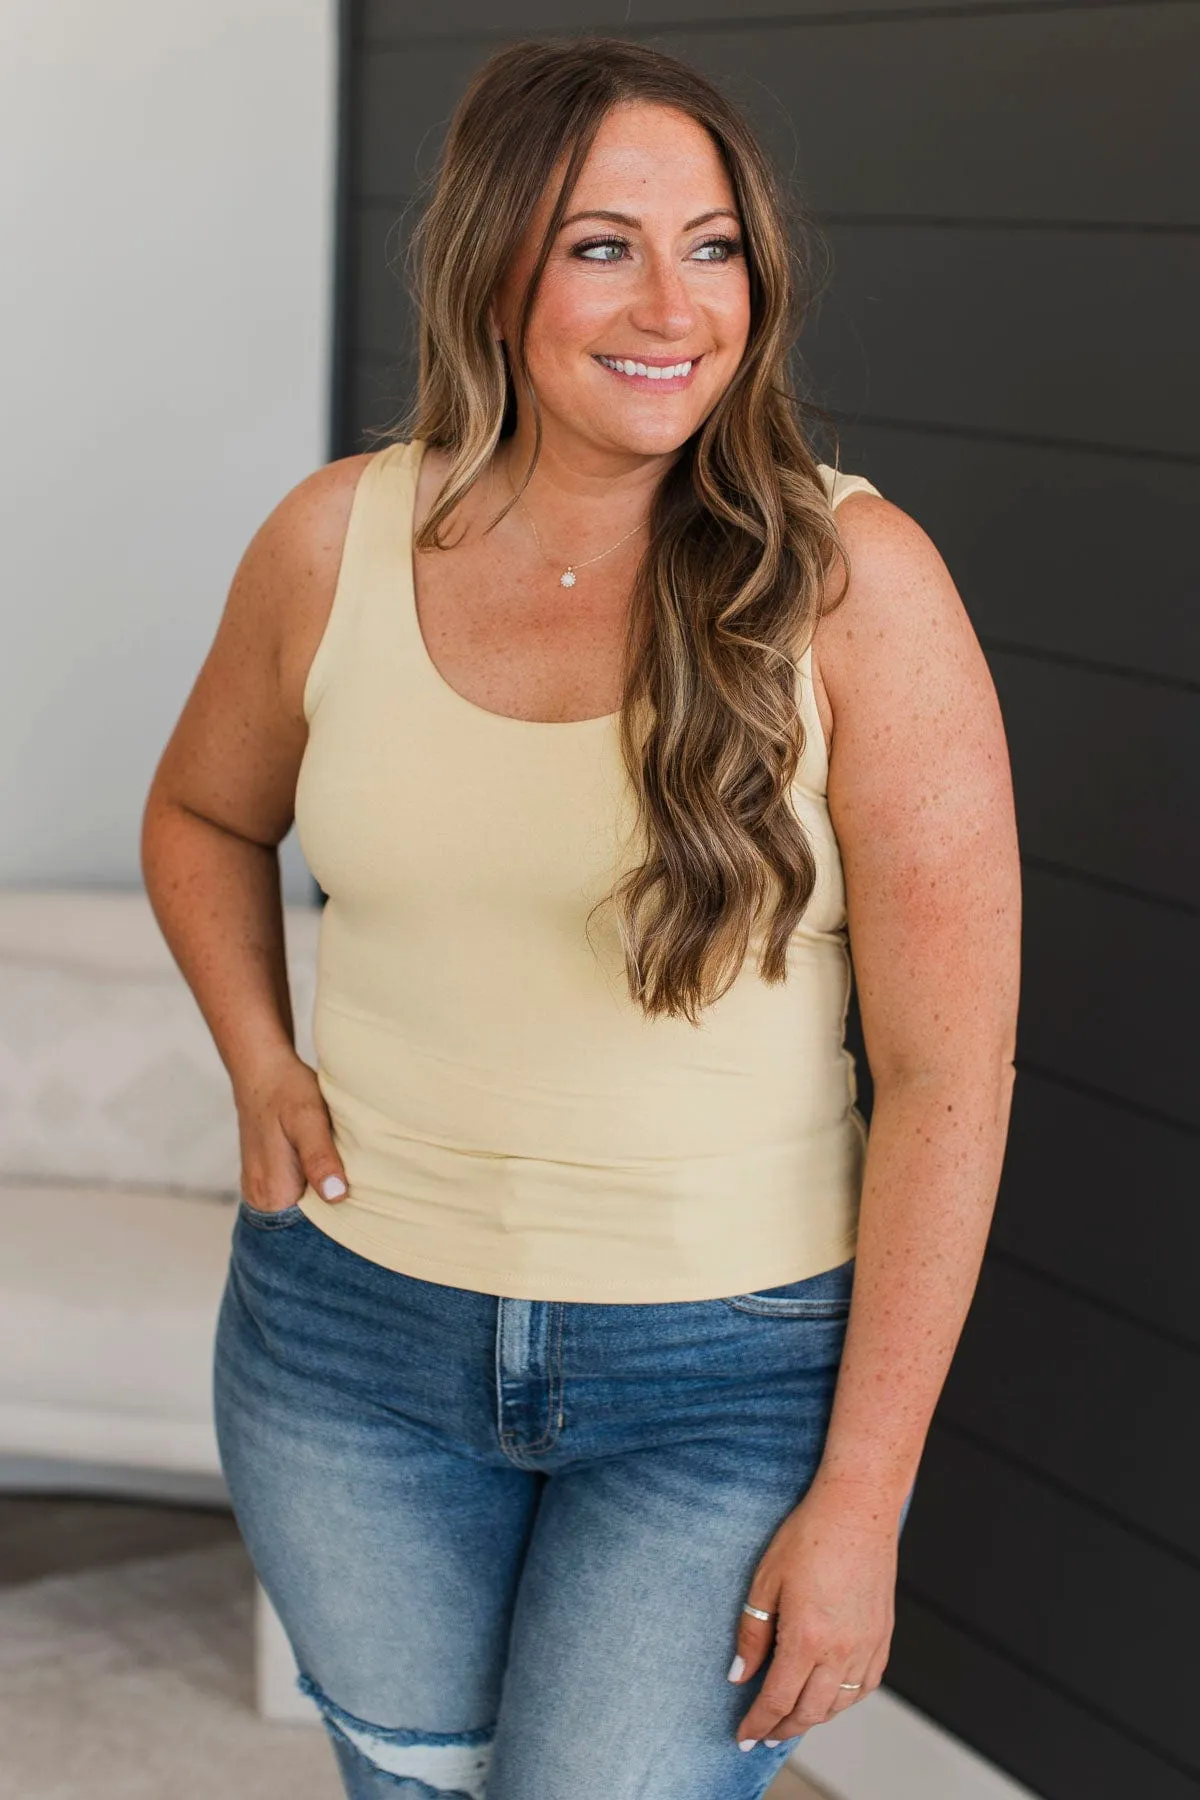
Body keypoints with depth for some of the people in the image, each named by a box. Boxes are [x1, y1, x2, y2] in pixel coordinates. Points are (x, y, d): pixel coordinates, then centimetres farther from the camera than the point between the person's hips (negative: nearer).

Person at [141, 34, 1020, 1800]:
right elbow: (203, 811, 16)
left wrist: (862, 1502, -12)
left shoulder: (853, 581, -15)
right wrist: (260, 1068, -1)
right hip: (355, 1328, 4)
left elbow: (948, 1075, -14)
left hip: (730, 1370, -3)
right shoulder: (336, 544, -5)